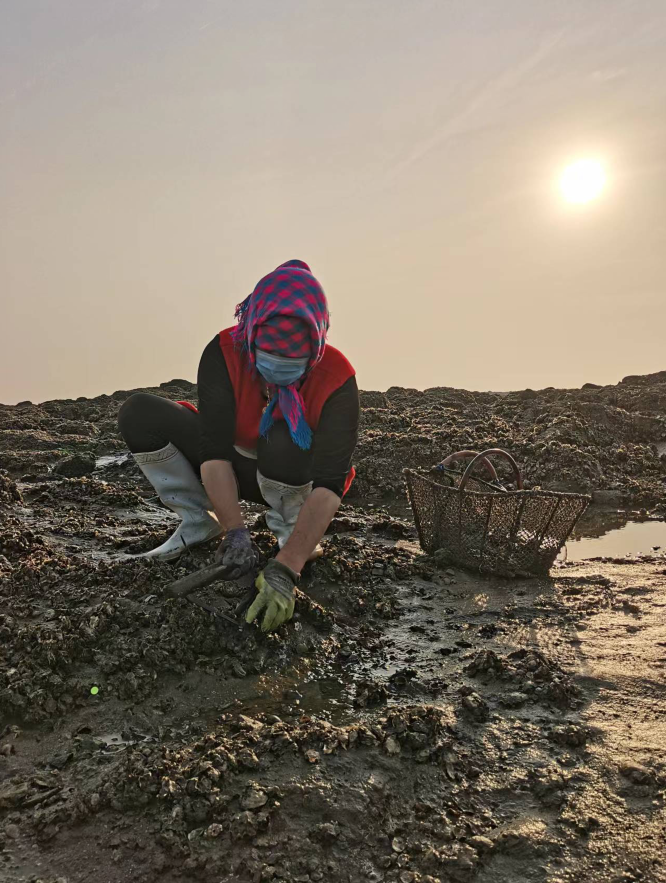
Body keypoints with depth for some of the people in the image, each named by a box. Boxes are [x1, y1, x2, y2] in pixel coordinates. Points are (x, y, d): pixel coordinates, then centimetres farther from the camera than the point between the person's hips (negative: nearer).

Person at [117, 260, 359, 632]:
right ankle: (199, 521, -2)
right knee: (139, 414, -15)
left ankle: (292, 531, -9)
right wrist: (235, 532, -37)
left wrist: (285, 569, -46)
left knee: (284, 440, -39)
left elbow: (329, 484, -36)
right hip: (235, 471, 3)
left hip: (296, 480, -2)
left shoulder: (336, 379, -29)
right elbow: (214, 449, -28)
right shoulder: (224, 353, -23)